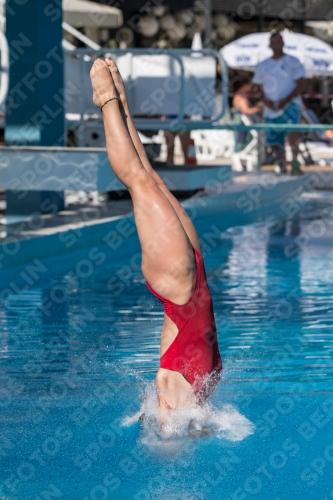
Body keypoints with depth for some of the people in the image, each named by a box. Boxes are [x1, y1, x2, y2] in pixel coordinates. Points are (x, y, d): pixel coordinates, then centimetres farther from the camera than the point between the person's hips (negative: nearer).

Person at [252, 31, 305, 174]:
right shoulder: (263, 65, 16)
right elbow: (256, 86, 15)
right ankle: (283, 170, 20)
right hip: (271, 110, 5)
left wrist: (287, 100, -16)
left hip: (290, 105, -5)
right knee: (275, 142, 4)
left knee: (292, 128, -33)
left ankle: (295, 162, -24)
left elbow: (301, 83, -3)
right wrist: (265, 100, -5)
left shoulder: (292, 62, 4)